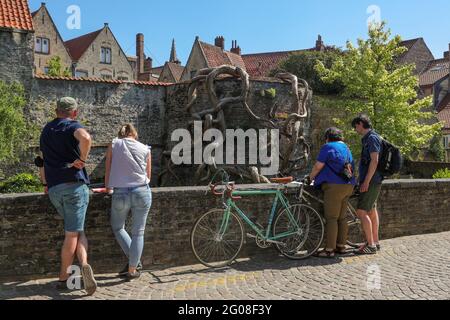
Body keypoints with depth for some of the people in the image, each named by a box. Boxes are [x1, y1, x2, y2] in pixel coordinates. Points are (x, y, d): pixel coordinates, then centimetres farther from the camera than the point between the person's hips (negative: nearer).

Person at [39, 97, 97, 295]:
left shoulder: (45, 131, 20)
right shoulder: (72, 126, -1)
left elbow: (42, 162, 25)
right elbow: (85, 138, -27)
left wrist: (46, 184, 33)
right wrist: (82, 160, -14)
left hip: (54, 189, 6)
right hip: (74, 184, -6)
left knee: (77, 230, 13)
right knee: (72, 233, 1)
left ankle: (84, 265, -2)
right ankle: (63, 278, 0)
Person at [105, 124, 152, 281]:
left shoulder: (114, 145, 7)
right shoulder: (145, 149, 9)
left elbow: (108, 172, 9)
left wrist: (108, 188, 26)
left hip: (120, 194, -1)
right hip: (142, 192, 1)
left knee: (117, 228, 22)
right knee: (138, 232, 11)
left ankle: (135, 261, 18)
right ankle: (132, 270, 16)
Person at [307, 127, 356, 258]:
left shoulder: (328, 147, -5)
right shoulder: (347, 149, 21)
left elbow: (318, 166, -9)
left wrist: (311, 177, 9)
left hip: (335, 185, -9)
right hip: (348, 185, 9)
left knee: (331, 218, -6)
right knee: (342, 218, 14)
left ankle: (330, 250, -4)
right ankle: (341, 246, 20)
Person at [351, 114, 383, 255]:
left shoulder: (372, 138, -14)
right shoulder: (368, 138, 17)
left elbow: (374, 161, -22)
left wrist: (366, 181, -23)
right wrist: (364, 180, 23)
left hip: (371, 181, -10)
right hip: (372, 181, 10)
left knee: (361, 212, -10)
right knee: (372, 210, 14)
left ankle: (371, 245, -5)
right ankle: (375, 242, 22)